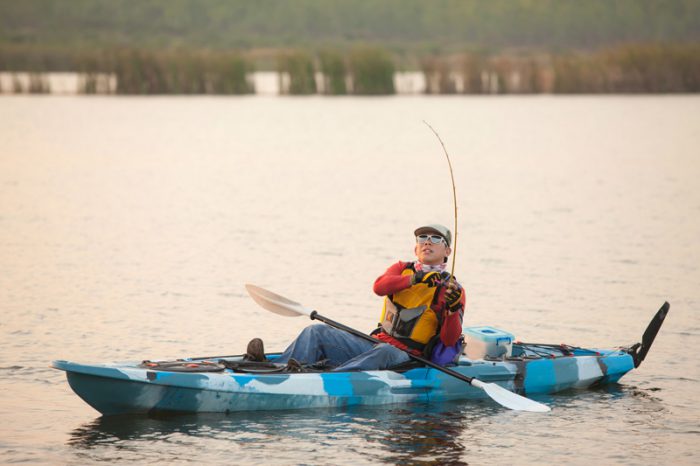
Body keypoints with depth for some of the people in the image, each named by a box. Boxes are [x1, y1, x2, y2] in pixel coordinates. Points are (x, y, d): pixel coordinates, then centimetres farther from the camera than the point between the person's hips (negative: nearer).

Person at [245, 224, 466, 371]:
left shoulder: (453, 290, 5)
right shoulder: (402, 269, 17)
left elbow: (450, 341, -7)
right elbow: (379, 286, -8)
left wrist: (452, 310, -26)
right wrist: (415, 279, -24)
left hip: (407, 358, -5)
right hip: (374, 344, 5)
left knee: (385, 352, -39)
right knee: (317, 332, -10)